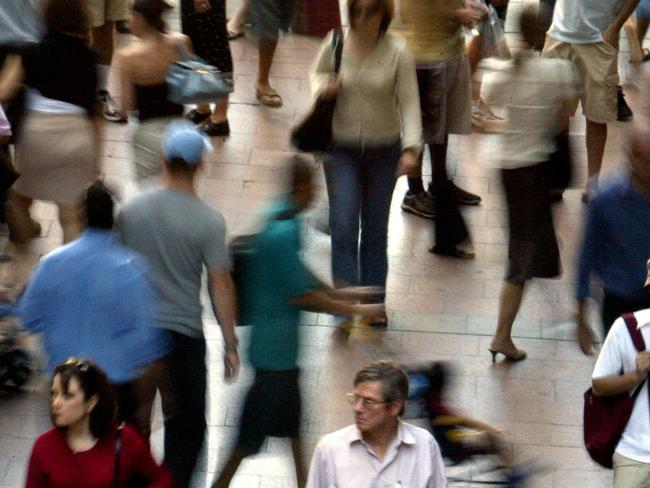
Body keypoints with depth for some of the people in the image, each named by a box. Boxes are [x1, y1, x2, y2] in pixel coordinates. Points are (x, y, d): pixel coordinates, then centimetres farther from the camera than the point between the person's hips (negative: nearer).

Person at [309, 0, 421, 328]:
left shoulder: (397, 51, -12)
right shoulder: (335, 43, -8)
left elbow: (409, 103, -11)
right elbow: (317, 73, 13)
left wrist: (411, 148, -21)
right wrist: (322, 88, -11)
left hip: (384, 149, 0)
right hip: (341, 148, 0)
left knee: (375, 228, 10)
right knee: (343, 224, -10)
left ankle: (373, 301, 23)